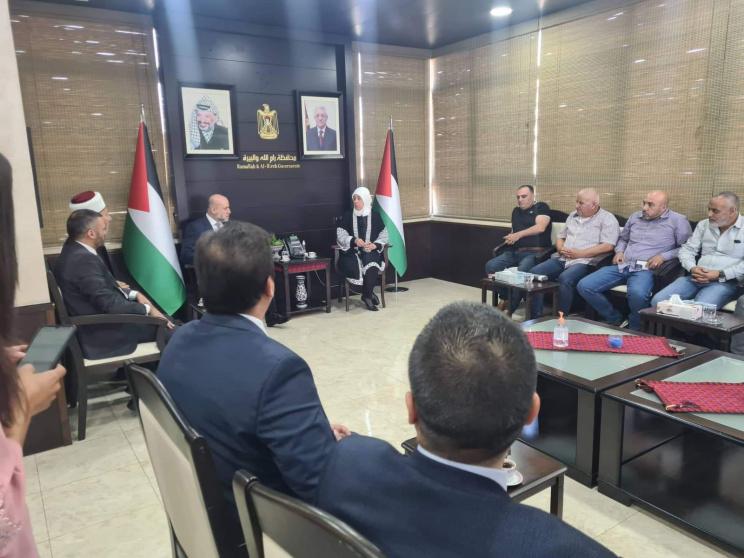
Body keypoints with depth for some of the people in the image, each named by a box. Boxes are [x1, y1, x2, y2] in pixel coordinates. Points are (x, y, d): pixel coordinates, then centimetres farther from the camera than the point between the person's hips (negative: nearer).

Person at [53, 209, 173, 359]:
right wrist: (147, 309, -15)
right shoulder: (84, 260, -25)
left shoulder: (73, 251, 6)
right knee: (165, 328, -8)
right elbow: (109, 304, -26)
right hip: (100, 333, -10)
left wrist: (135, 294, 1)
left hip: (96, 324, 10)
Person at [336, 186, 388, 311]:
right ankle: (369, 294, -11)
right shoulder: (348, 215, 9)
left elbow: (383, 235, 7)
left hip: (371, 251, -1)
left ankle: (366, 295, -13)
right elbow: (340, 235, 3)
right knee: (352, 266, -32)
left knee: (371, 265, -34)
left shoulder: (375, 216, 9)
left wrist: (375, 245, -13)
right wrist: (354, 240, -16)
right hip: (352, 251, 1)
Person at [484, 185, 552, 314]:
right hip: (515, 251, 7)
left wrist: (518, 234, -7)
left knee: (520, 272, -36)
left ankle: (509, 310, -24)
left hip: (535, 252, -6)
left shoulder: (541, 207, 6)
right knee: (490, 265, -19)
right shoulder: (516, 211, 25)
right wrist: (511, 237, 3)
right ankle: (504, 299, -7)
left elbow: (540, 227, -10)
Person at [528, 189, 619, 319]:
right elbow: (561, 236, 25)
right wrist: (560, 248, 1)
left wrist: (579, 253, -15)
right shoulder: (573, 215, 21)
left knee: (565, 278, -36)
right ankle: (535, 317, -12)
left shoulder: (607, 219, -1)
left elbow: (608, 246, -12)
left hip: (585, 261, -7)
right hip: (562, 259, 7)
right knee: (534, 272, -15)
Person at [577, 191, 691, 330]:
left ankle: (634, 330, -10)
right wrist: (619, 251, 12)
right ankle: (616, 321, 2)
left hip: (646, 269, -5)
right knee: (584, 286, -14)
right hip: (622, 266, 6)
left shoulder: (678, 221, 5)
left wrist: (663, 256, -11)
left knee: (637, 293, -41)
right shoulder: (635, 217, 20)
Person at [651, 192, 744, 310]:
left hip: (726, 282, -5)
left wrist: (720, 274, -15)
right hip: (697, 277, 5)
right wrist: (692, 268, -6)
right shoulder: (703, 225, 16)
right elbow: (687, 249, 14)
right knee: (658, 301, -17)